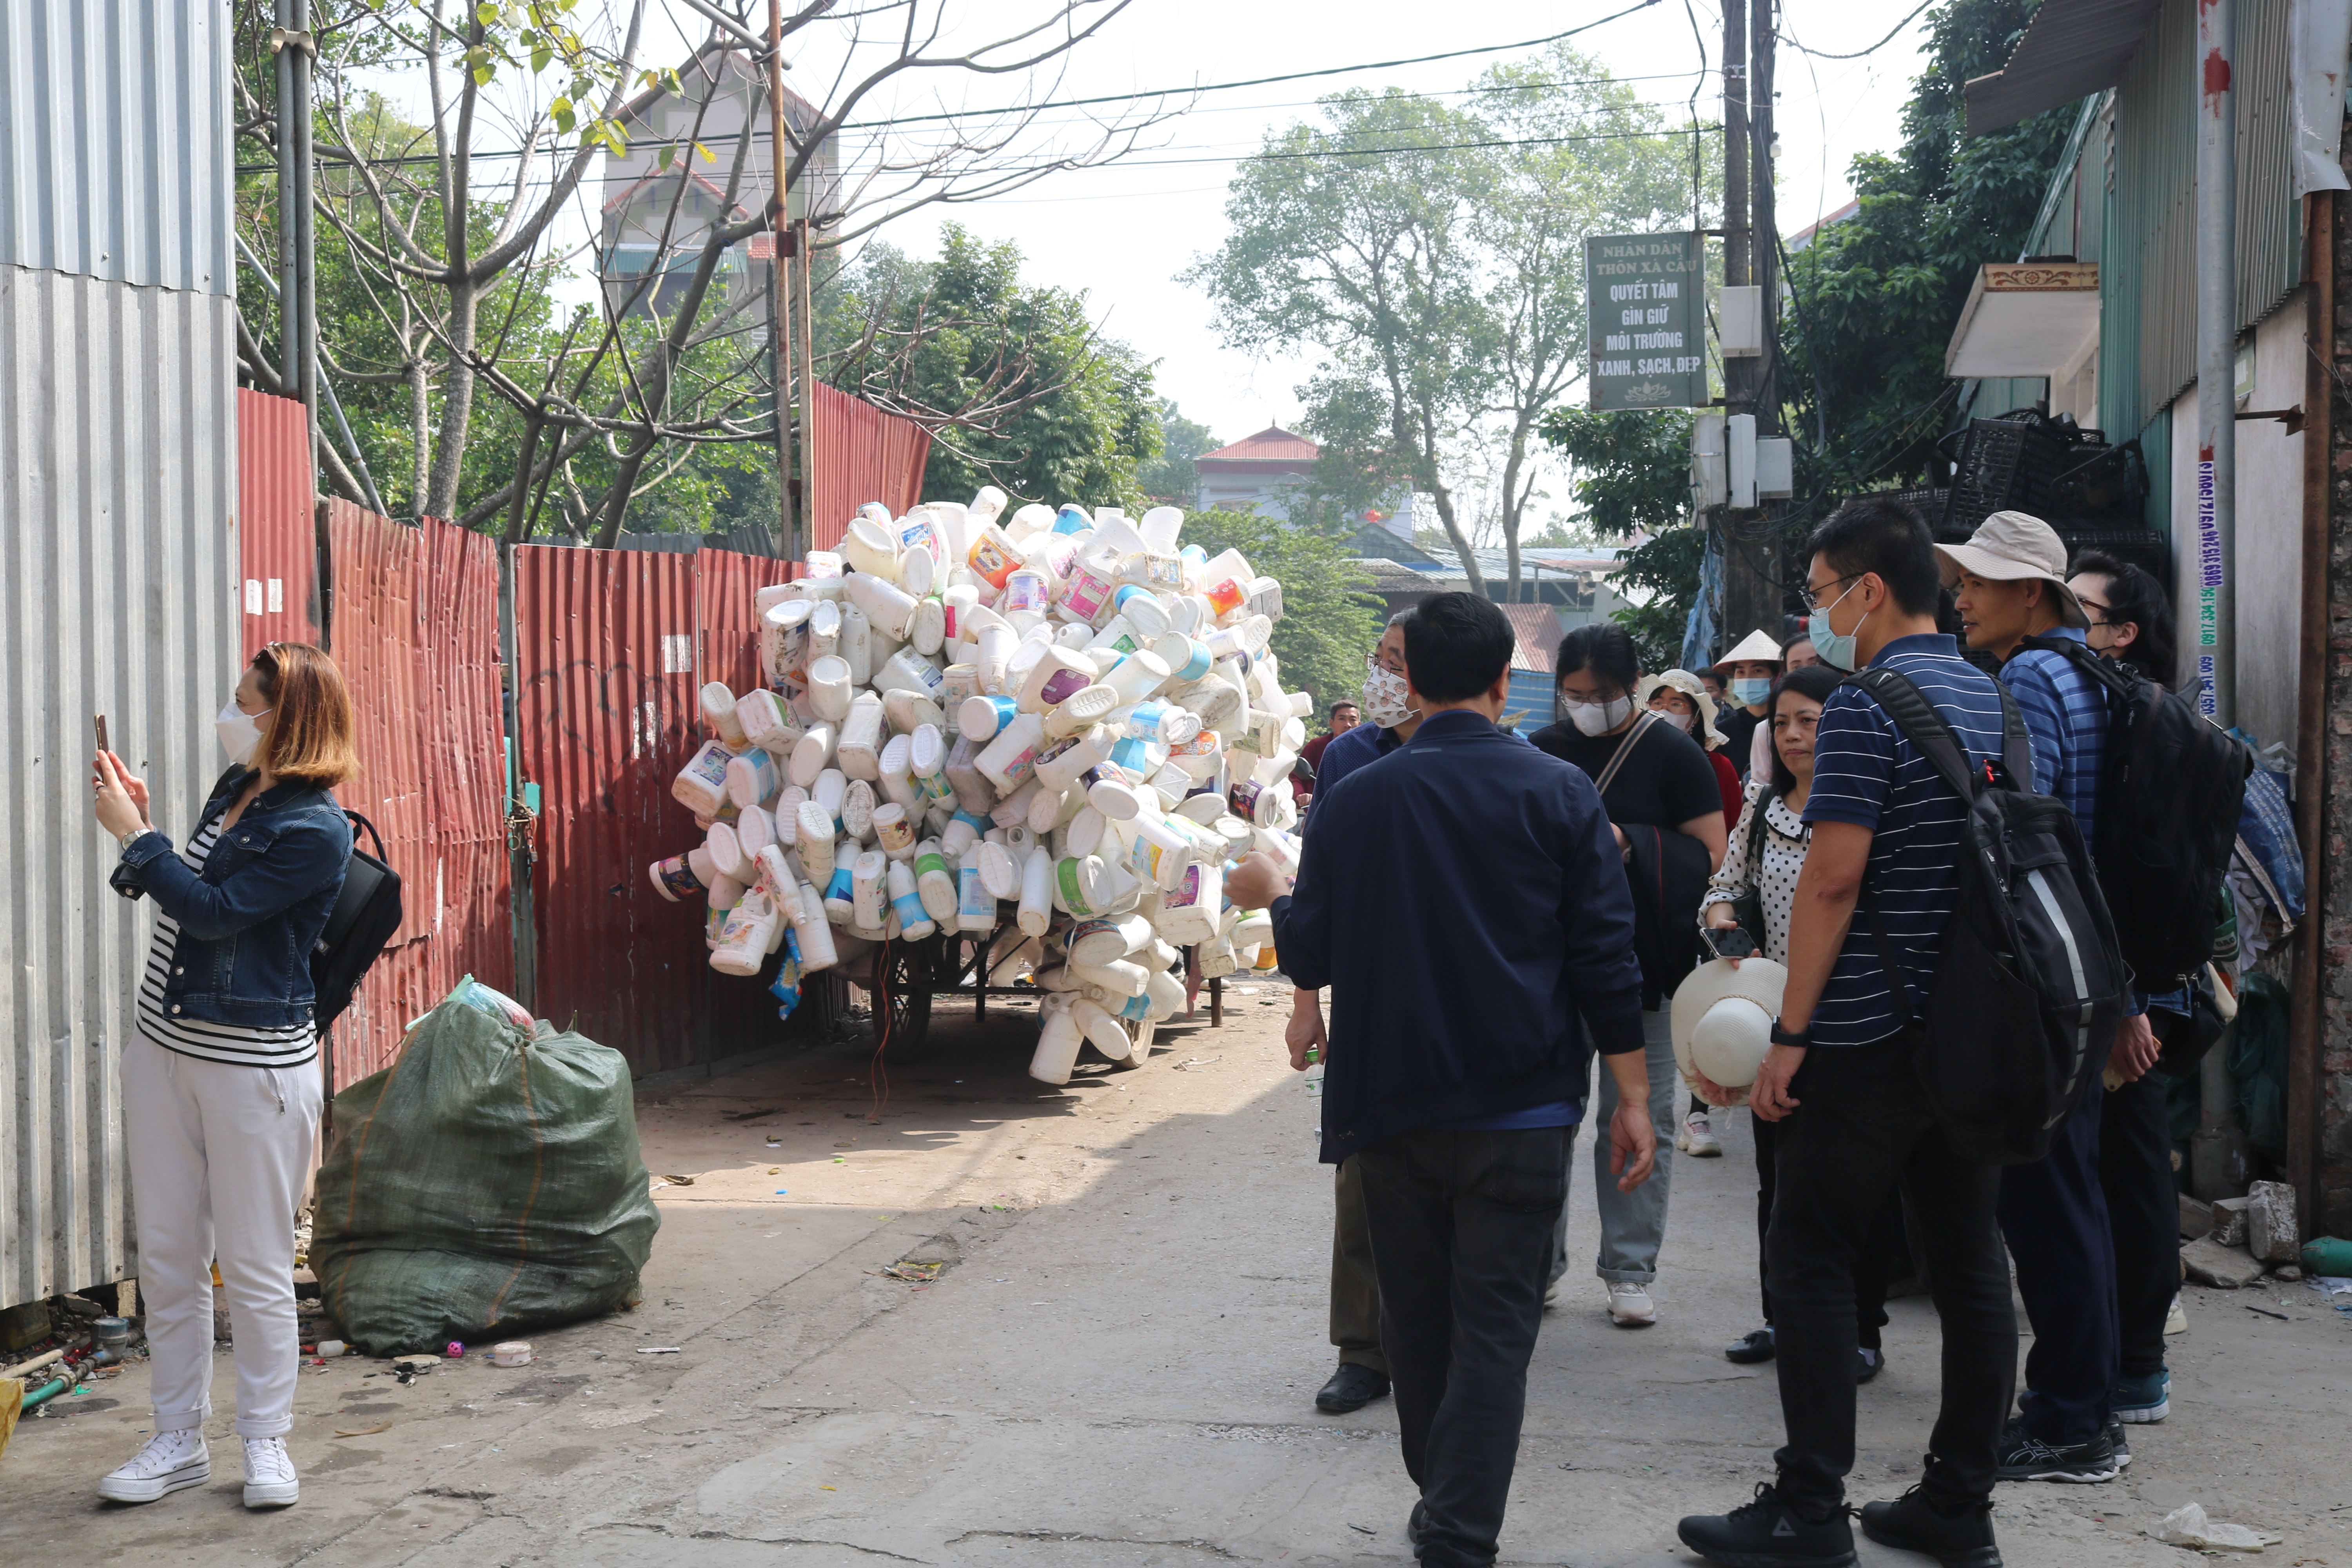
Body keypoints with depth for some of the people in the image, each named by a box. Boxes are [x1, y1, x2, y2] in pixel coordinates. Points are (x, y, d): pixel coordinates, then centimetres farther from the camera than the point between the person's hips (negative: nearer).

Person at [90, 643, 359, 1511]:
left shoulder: (316, 829, -15)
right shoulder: (236, 789, 10)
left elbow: (212, 910, -20)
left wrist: (133, 832, -13)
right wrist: (140, 823, 9)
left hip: (255, 1064, -8)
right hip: (163, 1048, 8)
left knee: (254, 1266, 2)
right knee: (168, 1259, 11)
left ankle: (266, 1442, 17)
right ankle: (178, 1442, 22)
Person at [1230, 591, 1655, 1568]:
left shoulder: (1353, 801, -1)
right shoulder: (1557, 793, -3)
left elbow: (1310, 957, 2)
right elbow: (1605, 956, -4)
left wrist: (1270, 895, 23)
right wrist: (1631, 1097, 2)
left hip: (1392, 1111, 2)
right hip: (1520, 1114, -2)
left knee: (1417, 1322, 16)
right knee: (1494, 1330, 1)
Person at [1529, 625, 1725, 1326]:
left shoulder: (1672, 754, -2)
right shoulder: (1540, 751, 8)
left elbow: (1710, 856, -6)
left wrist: (1628, 843, -17)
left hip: (1639, 962, -3)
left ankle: (1630, 1270, 13)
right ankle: (1539, 1263, 16)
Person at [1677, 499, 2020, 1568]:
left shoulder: (1865, 708, -14)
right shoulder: (1986, 697, 12)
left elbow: (1832, 878, -19)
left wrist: (1790, 1032, -15)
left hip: (1872, 1034, -8)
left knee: (1810, 1260, 0)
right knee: (1967, 1259, 10)